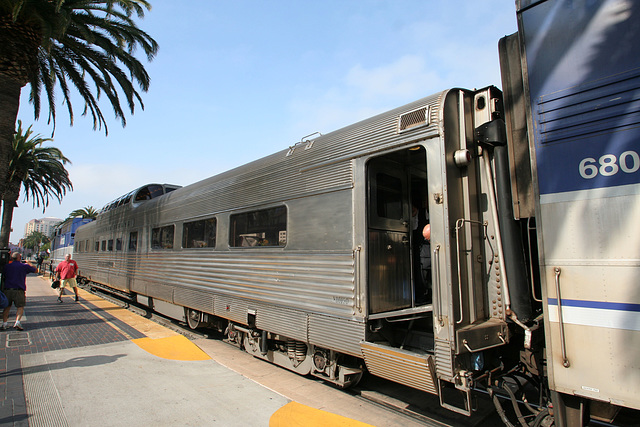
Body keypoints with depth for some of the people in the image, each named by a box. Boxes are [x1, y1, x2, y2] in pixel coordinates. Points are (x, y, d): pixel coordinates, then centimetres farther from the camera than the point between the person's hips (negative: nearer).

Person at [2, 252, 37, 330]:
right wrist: (29, 264, 26)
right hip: (19, 290, -3)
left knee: (7, 307, 16)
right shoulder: (24, 266, -1)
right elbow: (35, 270, 12)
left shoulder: (6, 266, 8)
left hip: (7, 289, 3)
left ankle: (4, 323, 14)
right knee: (20, 307, 0)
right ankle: (17, 322, -16)